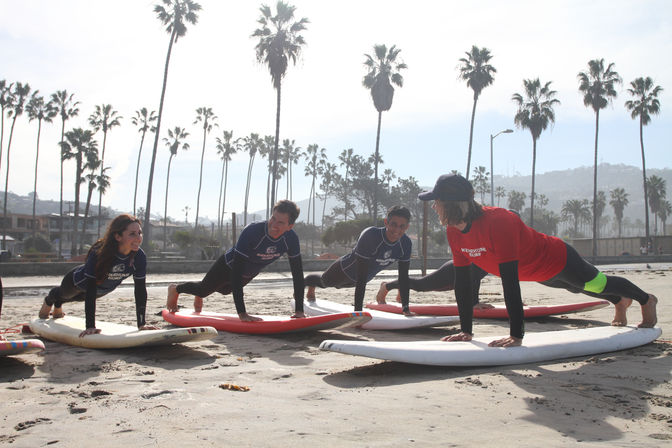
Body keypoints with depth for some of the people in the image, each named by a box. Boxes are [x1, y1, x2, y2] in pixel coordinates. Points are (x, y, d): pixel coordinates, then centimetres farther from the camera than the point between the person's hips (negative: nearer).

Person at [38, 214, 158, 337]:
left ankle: (58, 304, 71)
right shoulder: (99, 254, -46)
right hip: (79, 281, -4)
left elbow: (140, 290, -29)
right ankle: (49, 300, 69)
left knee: (78, 297, 37)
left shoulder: (139, 257, -35)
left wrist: (142, 324, -31)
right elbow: (90, 289, -46)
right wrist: (90, 326, -49)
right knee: (64, 294, 32)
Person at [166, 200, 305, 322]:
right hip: (228, 266, -5)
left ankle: (199, 296, 66)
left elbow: (298, 273, -22)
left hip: (249, 275, 5)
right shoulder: (251, 232, -43)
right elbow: (236, 272, -44)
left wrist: (299, 310, -28)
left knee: (224, 290, 33)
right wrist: (242, 313, -48)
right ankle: (175, 289, 51)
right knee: (203, 290, 19)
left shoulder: (291, 238, -30)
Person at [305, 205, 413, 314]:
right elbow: (361, 278, -44)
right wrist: (358, 311, -45)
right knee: (324, 281, 28)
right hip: (345, 270, -5)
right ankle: (308, 281, 64)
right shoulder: (370, 236, -44)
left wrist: (406, 308, -24)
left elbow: (403, 277, -20)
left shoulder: (406, 243, -28)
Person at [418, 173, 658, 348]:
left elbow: (510, 281, -44)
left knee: (599, 284, 19)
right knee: (578, 288, 33)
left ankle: (646, 300, 51)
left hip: (558, 259, -7)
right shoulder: (453, 231, -20)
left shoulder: (498, 222, -44)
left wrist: (516, 335, -43)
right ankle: (621, 302, 64)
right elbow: (462, 281, -13)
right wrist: (466, 331, -12)